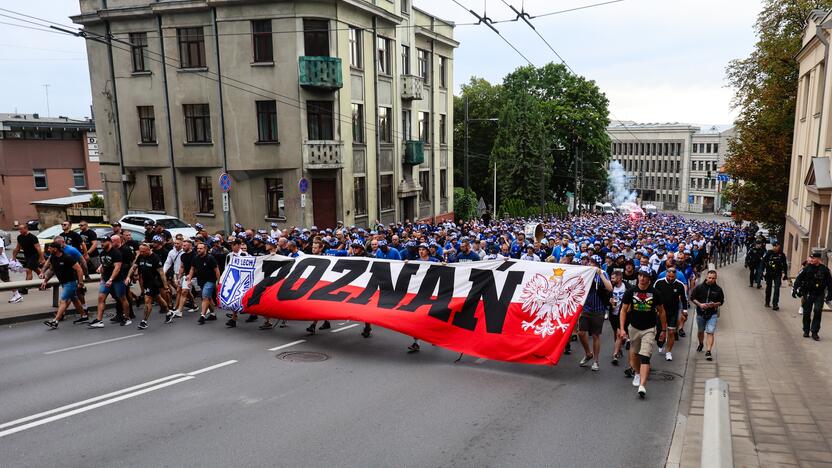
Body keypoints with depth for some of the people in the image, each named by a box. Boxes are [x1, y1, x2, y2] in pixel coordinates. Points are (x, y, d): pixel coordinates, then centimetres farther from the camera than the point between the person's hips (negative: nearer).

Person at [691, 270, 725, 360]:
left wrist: (714, 304, -15)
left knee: (710, 332, -12)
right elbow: (692, 298, 2)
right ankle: (701, 344, 46)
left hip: (712, 314, -1)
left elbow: (721, 301, 6)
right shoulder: (699, 287, -5)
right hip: (700, 313, 2)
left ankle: (708, 352, -15)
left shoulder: (718, 289, -3)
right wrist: (699, 304, -15)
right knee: (700, 331, 19)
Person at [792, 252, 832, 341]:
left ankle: (815, 332, -3)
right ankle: (806, 331, 18)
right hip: (808, 294, 1)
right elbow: (798, 279, -1)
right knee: (806, 313, 5)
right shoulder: (807, 268, -2)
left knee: (817, 312, -11)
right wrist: (795, 289, -9)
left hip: (819, 295, -1)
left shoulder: (824, 270, 0)